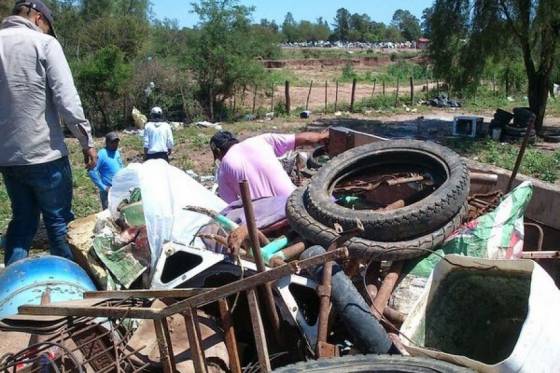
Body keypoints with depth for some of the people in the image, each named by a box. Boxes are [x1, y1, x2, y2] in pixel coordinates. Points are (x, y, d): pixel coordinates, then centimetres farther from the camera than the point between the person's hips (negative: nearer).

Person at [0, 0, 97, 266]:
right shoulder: (44, 43, -7)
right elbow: (67, 100, -14)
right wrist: (87, 141, -5)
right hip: (44, 153, -5)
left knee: (22, 220, 17)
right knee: (59, 221, 6)